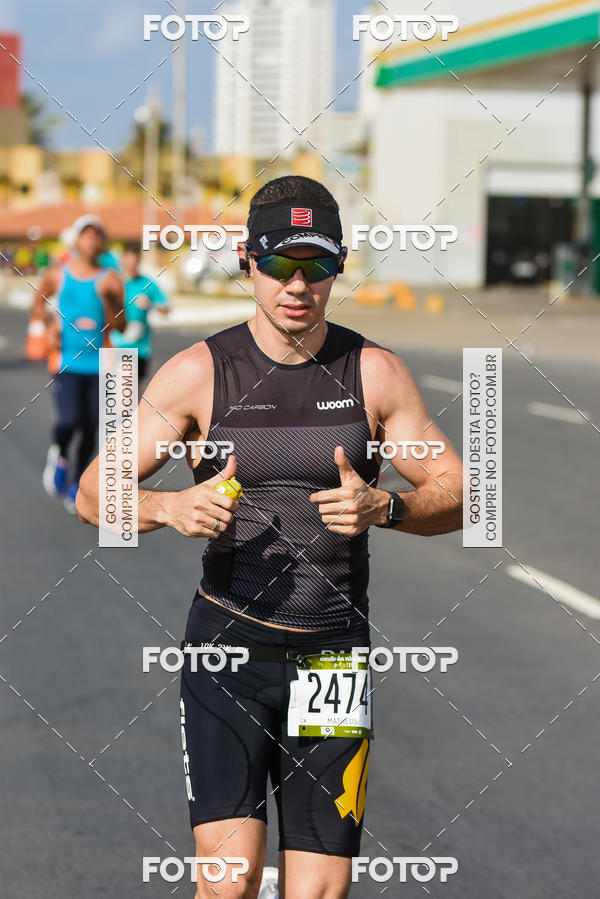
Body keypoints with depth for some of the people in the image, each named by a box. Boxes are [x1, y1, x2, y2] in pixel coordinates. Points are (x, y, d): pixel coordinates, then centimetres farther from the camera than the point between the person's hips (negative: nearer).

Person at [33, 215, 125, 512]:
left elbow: (120, 326, -2)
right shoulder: (57, 275, 3)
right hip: (67, 362, -1)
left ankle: (76, 484, 26)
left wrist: (107, 301, -18)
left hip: (99, 364, 1)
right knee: (69, 421, -18)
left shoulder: (110, 281, 1)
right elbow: (39, 303, 21)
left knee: (90, 428, 5)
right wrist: (50, 326, 3)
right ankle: (58, 455, 16)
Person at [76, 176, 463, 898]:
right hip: (226, 648, -1)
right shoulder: (199, 372, -1)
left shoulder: (374, 373, 2)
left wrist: (383, 506, -17)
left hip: (332, 657, 2)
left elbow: (457, 495, 5)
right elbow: (94, 493, 1)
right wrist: (170, 508, -20)